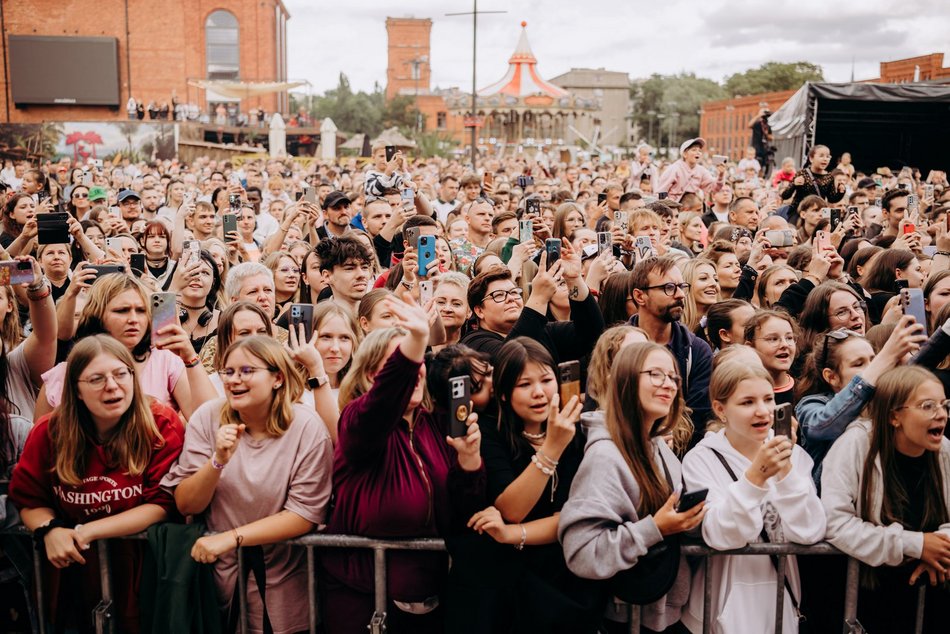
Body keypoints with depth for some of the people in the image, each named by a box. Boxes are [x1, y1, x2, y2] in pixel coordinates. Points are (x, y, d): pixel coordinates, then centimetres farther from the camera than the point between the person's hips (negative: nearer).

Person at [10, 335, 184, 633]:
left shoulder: (162, 425, -12)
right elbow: (28, 499, 7)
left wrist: (88, 531, -16)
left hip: (142, 556, -2)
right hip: (73, 563, 2)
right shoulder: (50, 430, -3)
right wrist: (49, 530, -14)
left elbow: (163, 503, -13)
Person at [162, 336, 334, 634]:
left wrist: (232, 537, -23)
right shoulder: (207, 418, -10)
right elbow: (185, 505, -9)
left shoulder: (306, 427, -17)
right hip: (216, 571, 2)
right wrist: (219, 462, -26)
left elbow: (306, 514, -17)